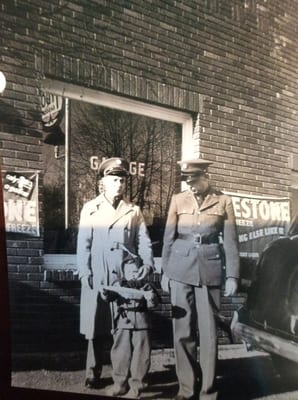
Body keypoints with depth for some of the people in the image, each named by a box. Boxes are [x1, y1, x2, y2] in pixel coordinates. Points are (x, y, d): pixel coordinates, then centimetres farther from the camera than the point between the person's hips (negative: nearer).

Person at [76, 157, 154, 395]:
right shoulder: (90, 209, 9)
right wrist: (85, 273, -7)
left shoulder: (134, 211, 12)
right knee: (96, 326, 6)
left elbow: (144, 242, 5)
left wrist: (147, 264, -12)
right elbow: (83, 244, 3)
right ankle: (94, 373, 21)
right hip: (97, 278, 0)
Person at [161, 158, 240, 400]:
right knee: (182, 331, 5)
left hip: (210, 270, -1)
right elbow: (168, 238, 7)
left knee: (209, 331, 3)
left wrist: (232, 276, -3)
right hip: (181, 270, 1)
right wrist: (165, 271, 6)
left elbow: (230, 241, 2)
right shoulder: (178, 201, 4)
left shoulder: (223, 201, 1)